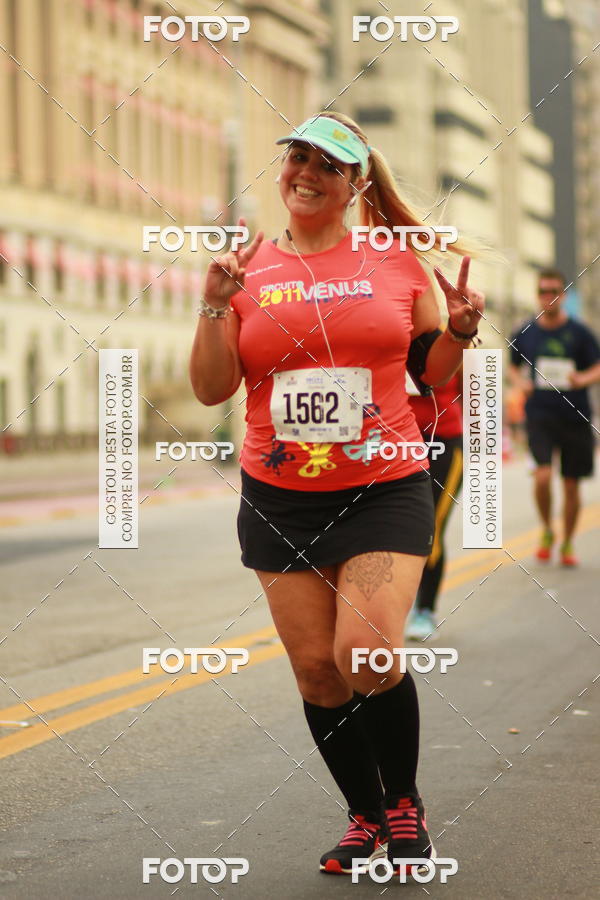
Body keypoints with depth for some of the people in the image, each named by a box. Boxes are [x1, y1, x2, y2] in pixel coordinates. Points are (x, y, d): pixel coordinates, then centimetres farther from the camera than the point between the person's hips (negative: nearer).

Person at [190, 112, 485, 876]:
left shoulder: (399, 263, 3)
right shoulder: (246, 269, 4)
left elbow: (432, 371, 12)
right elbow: (211, 390, 1)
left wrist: (460, 329, -8)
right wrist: (216, 306, -12)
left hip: (385, 490, -2)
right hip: (279, 498, 2)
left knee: (368, 654, -17)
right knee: (315, 669, 5)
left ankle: (405, 803, 9)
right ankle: (366, 817, 26)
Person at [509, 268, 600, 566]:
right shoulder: (524, 333, 4)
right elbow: (513, 367, 18)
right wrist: (520, 382, -4)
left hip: (575, 417, 0)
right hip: (539, 416, 0)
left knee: (571, 485, 5)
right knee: (543, 475, -19)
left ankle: (567, 544, 22)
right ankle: (547, 532, 6)